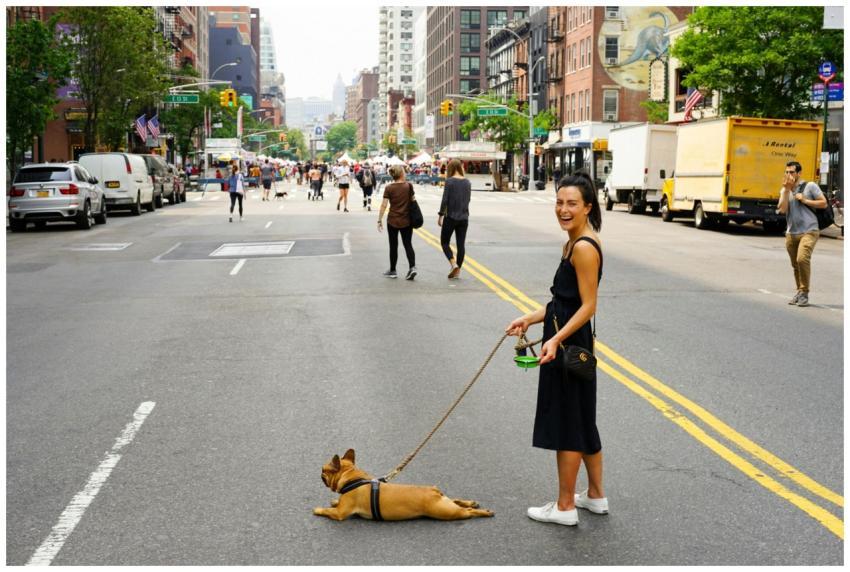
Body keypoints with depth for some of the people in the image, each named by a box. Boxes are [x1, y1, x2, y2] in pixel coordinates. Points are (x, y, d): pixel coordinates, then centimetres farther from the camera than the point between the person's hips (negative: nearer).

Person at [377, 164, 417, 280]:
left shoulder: (389, 188, -8)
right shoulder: (409, 186, -3)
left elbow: (384, 205, -10)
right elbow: (412, 201, 6)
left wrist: (380, 220, -6)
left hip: (393, 221, -1)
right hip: (406, 221, 1)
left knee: (393, 246, 11)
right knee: (408, 245, 6)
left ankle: (393, 271, 19)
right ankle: (412, 267, -12)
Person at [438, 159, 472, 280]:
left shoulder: (449, 181, -11)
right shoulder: (467, 182, 5)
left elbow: (445, 200, -13)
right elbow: (468, 199, 13)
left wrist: (440, 215, -6)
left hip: (451, 217, -5)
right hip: (464, 217, 5)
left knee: (444, 242, 8)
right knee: (461, 244, 8)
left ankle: (454, 264, -12)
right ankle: (457, 271, 10)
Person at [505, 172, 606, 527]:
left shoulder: (584, 248, -19)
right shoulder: (573, 244, 11)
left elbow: (587, 306, -21)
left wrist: (556, 339, -29)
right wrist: (530, 320, 14)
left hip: (569, 345, -10)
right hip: (568, 342, 10)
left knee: (566, 425, 1)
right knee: (582, 421, 19)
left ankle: (565, 507, 14)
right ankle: (596, 496, 32)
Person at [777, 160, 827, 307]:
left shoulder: (810, 186, -1)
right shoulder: (784, 190, 11)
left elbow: (824, 203, -3)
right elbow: (782, 209, -4)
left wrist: (805, 200, -11)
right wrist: (786, 190, -9)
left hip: (808, 231, -5)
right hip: (791, 233, 5)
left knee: (802, 259, -23)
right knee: (796, 265, 12)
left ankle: (804, 293, -15)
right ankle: (800, 292, 25)